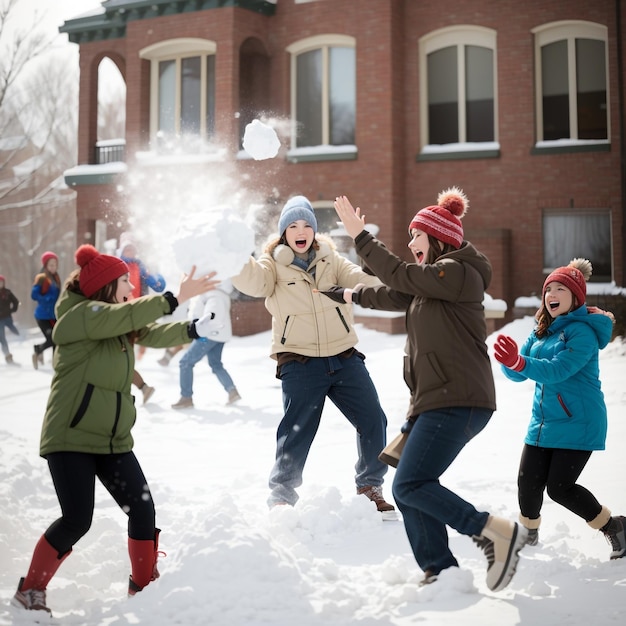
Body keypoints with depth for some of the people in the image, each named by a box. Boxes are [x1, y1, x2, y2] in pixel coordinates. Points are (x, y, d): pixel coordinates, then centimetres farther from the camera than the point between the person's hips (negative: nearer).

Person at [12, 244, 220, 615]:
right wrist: (175, 299, -30)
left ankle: (144, 584, 19)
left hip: (114, 441, 8)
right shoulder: (79, 315, -13)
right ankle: (31, 590, 6)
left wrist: (195, 330, -11)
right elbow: (124, 316, -29)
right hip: (70, 438, -8)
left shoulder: (123, 324, 14)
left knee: (143, 508, 2)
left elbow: (153, 333, 4)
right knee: (77, 519, -13)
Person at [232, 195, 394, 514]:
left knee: (373, 421, 6)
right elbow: (253, 282, -19)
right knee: (297, 432, -4)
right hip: (300, 361, -4)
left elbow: (359, 279, -5)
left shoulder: (330, 259, 11)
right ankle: (281, 496, 12)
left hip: (344, 356, 4)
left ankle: (370, 486, 24)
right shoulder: (273, 264, 2)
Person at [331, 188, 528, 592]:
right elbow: (396, 296, 36)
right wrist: (351, 295, 48)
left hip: (458, 400, -11)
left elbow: (398, 275, -12)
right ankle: (441, 570, 5)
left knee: (411, 486, -18)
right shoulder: (434, 282, 23)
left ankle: (500, 533, -15)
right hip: (435, 400, 11)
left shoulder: (458, 272, -7)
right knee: (410, 489, 5)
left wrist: (359, 235, -3)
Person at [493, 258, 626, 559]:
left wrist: (520, 362, -40)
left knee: (560, 487, -10)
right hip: (543, 421, 7)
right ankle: (528, 532, 33)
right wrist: (509, 361, -19)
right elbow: (518, 373, 4)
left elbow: (558, 370, -27)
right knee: (528, 482, 4)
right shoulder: (542, 331, 8)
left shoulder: (583, 331, -14)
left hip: (578, 423, -7)